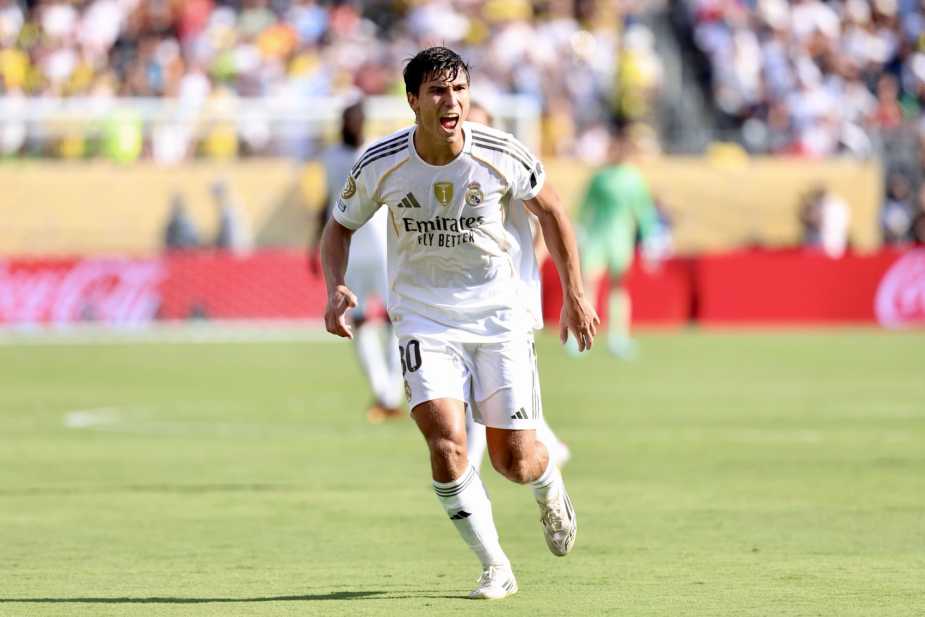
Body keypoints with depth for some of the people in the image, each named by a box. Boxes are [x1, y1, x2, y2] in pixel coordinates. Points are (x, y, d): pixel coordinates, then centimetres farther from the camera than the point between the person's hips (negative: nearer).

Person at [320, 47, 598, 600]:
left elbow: (550, 210, 6)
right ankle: (496, 568, -5)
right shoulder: (380, 164, -13)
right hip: (425, 319, 0)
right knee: (446, 442, -21)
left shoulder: (502, 155, -13)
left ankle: (551, 493, 38)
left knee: (515, 459, -2)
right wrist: (337, 288, -13)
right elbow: (341, 225, 6)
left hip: (500, 314, 0)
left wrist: (575, 295, 7)